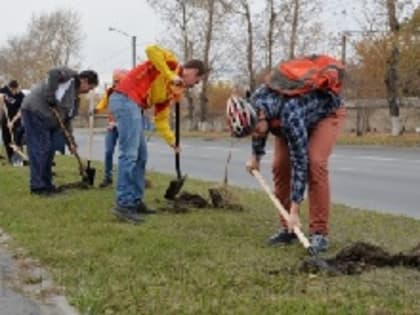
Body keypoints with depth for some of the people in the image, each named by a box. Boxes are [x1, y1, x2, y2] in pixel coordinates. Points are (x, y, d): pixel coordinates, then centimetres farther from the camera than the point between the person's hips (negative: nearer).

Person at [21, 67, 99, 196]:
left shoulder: (75, 98, 19)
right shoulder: (70, 76, -5)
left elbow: (67, 120, 19)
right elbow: (53, 73, -23)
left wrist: (70, 142, 12)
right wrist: (51, 98, -23)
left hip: (47, 117, 10)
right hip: (35, 110, -10)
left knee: (49, 150, 10)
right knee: (40, 149, -10)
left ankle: (46, 184, 17)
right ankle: (38, 186, -7)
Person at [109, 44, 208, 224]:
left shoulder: (172, 91, 22)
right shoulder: (171, 62, 1)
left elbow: (161, 118, 22)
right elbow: (151, 50, -19)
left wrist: (171, 140, 11)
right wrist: (171, 75, -18)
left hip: (134, 106, 10)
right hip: (125, 100, -10)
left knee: (141, 156, 13)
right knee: (129, 154, -14)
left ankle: (135, 201, 19)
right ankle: (123, 205, -15)